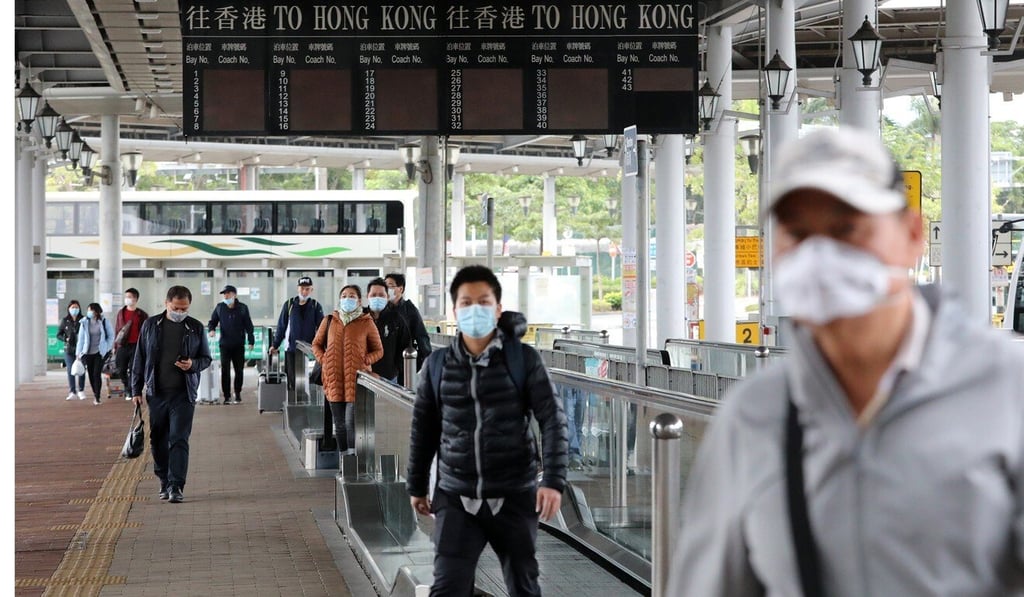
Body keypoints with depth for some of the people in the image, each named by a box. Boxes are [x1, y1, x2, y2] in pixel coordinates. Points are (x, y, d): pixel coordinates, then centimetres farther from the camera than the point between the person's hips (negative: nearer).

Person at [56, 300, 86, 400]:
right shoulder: (65, 321, 5)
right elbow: (58, 334, 9)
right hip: (69, 349, 1)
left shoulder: (83, 320, 3)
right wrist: (66, 338, -10)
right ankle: (72, 392, 3)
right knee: (70, 371, -2)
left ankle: (81, 391, 12)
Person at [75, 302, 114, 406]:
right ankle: (95, 395, 21)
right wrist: (78, 353, 2)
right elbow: (81, 339, 5)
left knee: (97, 374, -11)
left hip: (100, 352, -2)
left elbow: (111, 335, 9)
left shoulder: (104, 322, -2)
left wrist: (107, 348, 2)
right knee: (91, 375, 5)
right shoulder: (84, 323, 2)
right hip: (87, 353, 2)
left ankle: (97, 397, -7)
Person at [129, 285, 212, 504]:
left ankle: (176, 486, -10)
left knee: (179, 439, -10)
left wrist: (193, 364, -12)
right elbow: (139, 359, 10)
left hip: (183, 394, -2)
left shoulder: (196, 327, 3)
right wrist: (136, 389, 7)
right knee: (158, 440, 9)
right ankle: (164, 481, 25)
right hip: (156, 393, 2)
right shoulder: (151, 325, 5)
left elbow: (206, 358, 11)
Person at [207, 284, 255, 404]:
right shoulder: (219, 307, 5)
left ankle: (238, 394, 19)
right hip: (225, 344, 0)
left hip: (239, 345, 0)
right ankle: (227, 396, -1)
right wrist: (212, 329, -8)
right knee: (225, 370, -5)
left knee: (239, 370, 6)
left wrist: (251, 341, 0)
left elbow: (248, 325, 4)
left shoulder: (242, 308, 2)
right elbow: (213, 321, 14)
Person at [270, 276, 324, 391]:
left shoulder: (315, 306, 4)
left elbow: (321, 327, 0)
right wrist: (275, 345, 9)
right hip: (291, 349, 1)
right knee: (292, 379, 1)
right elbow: (281, 326, 10)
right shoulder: (289, 304, 5)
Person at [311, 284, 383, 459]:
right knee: (339, 423, 8)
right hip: (334, 379, 3)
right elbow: (317, 344, 20)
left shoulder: (366, 323, 2)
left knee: (351, 423, -11)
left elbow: (378, 350, 8)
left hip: (356, 379, -3)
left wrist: (364, 361, -8)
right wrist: (323, 360, 4)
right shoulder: (329, 321, 9)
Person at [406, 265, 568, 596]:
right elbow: (423, 429, 11)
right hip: (456, 498, 1)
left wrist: (553, 481, -18)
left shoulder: (523, 359, -5)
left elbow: (553, 420, -8)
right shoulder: (437, 365, 2)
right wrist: (416, 486, 16)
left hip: (514, 497, -1)